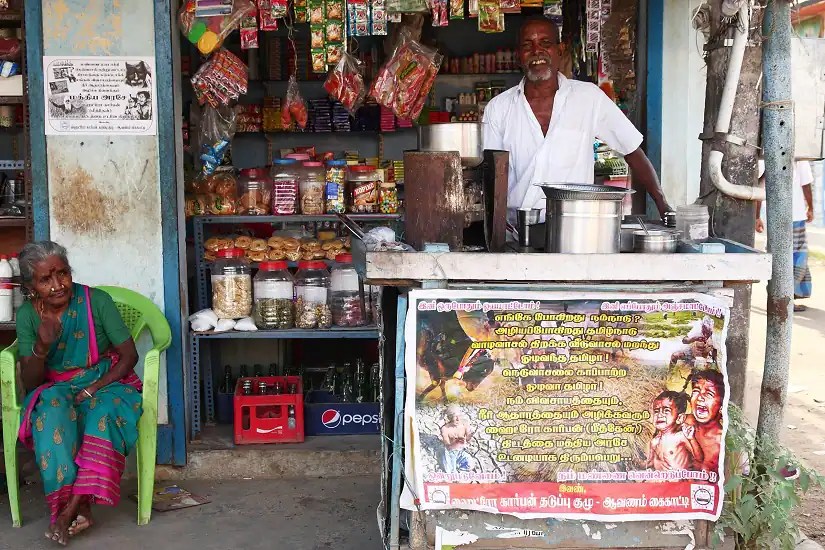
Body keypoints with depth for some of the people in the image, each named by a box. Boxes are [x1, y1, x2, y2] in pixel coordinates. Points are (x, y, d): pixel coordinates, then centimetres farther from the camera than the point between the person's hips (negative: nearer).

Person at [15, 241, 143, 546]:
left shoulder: (97, 300, -9)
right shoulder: (28, 315, -3)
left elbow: (129, 355, -7)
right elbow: (30, 382, -4)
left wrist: (93, 389, -19)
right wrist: (42, 345, -24)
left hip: (106, 383, -1)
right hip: (56, 389, 1)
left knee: (105, 411, -36)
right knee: (53, 413, -34)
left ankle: (71, 508, -33)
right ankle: (81, 508, -34)